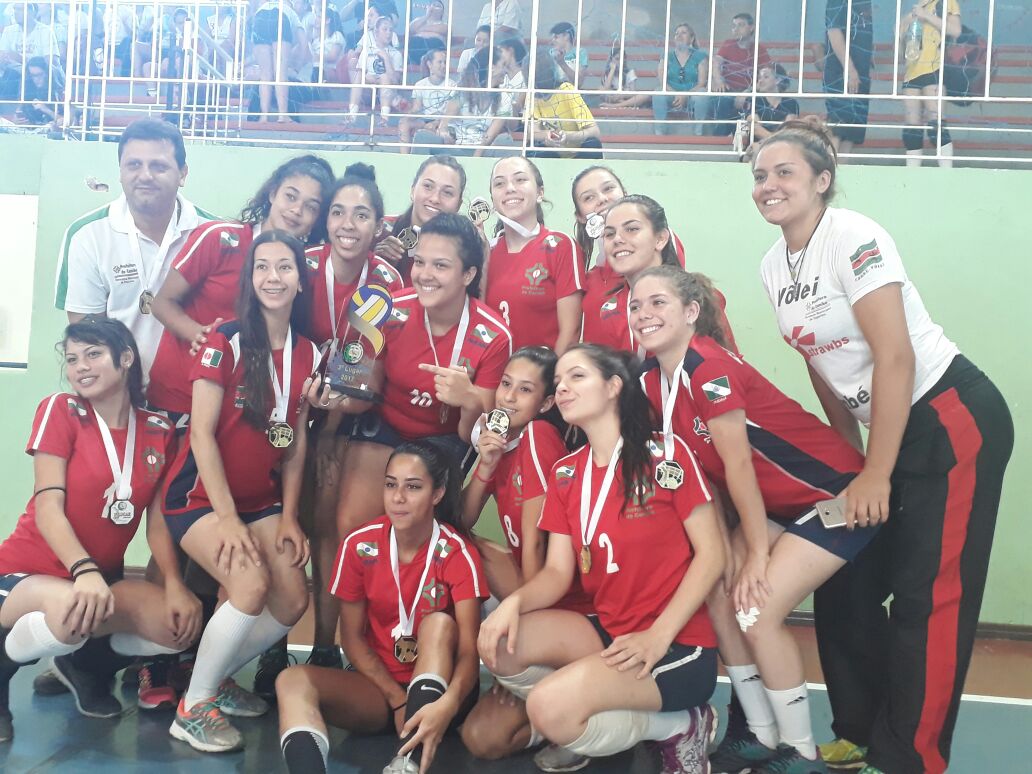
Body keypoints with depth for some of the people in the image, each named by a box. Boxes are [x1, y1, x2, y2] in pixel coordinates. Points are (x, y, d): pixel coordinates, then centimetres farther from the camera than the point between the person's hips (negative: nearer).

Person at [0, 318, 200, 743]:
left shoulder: (159, 432, 2)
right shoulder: (60, 410, -9)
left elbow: (157, 522, 1)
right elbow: (47, 508, -17)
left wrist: (175, 585, -17)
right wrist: (84, 571, -34)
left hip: (103, 578, 5)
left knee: (182, 622, -21)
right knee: (71, 610, -40)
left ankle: (83, 661, 10)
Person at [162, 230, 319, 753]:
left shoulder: (307, 353, 3)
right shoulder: (225, 343, -14)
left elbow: (296, 440, 6)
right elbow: (202, 433, -16)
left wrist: (289, 516, 0)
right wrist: (227, 516, -19)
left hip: (261, 499, 6)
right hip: (201, 494, -6)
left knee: (293, 602, -6)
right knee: (252, 585, -25)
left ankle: (217, 677, 19)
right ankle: (193, 706, -7)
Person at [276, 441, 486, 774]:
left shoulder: (458, 554, -14)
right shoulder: (359, 545, -7)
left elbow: (469, 649, -22)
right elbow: (352, 637, -1)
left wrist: (448, 704, -43)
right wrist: (397, 698, -14)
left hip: (435, 687, -2)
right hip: (377, 685, 2)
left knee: (440, 623, -30)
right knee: (293, 681, -24)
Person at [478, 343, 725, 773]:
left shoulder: (666, 453, -9)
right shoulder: (565, 474, 9)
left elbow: (711, 553, -11)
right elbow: (558, 572, 4)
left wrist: (658, 635, -20)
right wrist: (514, 602, -19)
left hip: (678, 643, -6)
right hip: (607, 631, 6)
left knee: (551, 708, -27)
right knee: (497, 644, -17)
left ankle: (679, 727, -2)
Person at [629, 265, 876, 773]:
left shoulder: (708, 367, -26)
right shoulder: (652, 379, -1)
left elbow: (738, 463, -22)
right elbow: (702, 465, 5)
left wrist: (757, 552, -14)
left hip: (834, 494, -8)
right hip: (775, 502, 8)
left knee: (756, 611, -14)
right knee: (720, 597, 0)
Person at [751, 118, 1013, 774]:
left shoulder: (852, 237, -18)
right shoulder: (775, 266, 5)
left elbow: (895, 357, -22)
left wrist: (877, 475, -19)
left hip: (952, 419, -8)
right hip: (885, 428, 8)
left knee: (928, 596, -5)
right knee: (844, 585, 9)